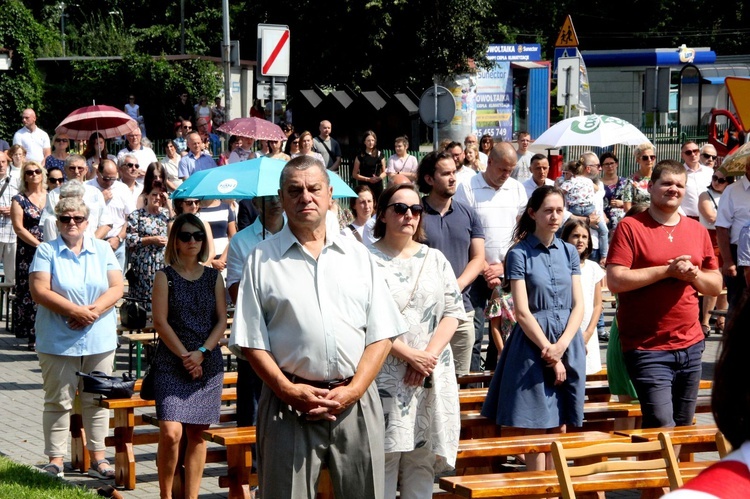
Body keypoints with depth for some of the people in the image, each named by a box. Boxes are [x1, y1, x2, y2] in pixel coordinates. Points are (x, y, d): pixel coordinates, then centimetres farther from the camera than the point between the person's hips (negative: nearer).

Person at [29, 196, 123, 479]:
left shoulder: (102, 250, 8)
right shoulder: (46, 251, 1)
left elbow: (116, 288, 1)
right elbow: (39, 291, -10)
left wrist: (92, 311, -15)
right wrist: (75, 310, -19)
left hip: (99, 339, 2)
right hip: (58, 340, -2)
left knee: (96, 400, 7)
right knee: (58, 401, 1)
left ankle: (98, 458, 14)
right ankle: (55, 461, 6)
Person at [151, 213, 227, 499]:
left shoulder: (213, 277, 10)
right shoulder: (165, 277, 2)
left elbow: (222, 321, 5)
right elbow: (160, 322, -4)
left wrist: (202, 352, -9)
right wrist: (184, 356, -12)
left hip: (208, 365, 3)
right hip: (171, 364, -3)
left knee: (197, 434, 4)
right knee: (171, 432, -14)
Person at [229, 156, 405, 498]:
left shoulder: (358, 255, 12)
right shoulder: (262, 259, 6)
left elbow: (381, 334, 7)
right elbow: (251, 341, 1)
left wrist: (353, 390, -6)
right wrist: (289, 391, -10)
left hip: (355, 401, 2)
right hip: (290, 402, -2)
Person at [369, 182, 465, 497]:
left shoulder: (435, 259, 13)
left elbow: (453, 312, 7)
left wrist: (428, 355, -9)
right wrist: (409, 355, -15)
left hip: (431, 379, 4)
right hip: (385, 379, -4)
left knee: (423, 461, 6)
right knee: (384, 460, -5)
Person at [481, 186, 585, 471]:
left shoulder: (569, 252, 11)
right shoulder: (520, 253, -3)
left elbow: (578, 305, 5)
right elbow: (522, 311, -8)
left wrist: (561, 346, -10)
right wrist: (549, 351, -13)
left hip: (568, 343, 4)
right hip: (533, 345, -4)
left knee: (560, 427, 5)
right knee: (535, 428, -4)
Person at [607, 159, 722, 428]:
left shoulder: (698, 231, 11)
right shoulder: (630, 227, -5)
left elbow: (716, 286, 15)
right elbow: (615, 280, -15)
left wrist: (695, 275, -7)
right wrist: (667, 270, -17)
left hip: (690, 345, 6)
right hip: (647, 347, -5)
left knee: (683, 429, 11)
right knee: (662, 428, -13)